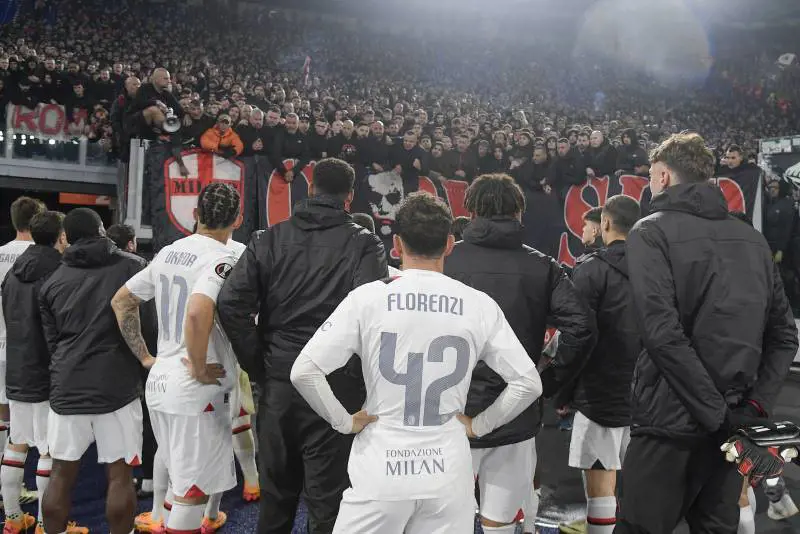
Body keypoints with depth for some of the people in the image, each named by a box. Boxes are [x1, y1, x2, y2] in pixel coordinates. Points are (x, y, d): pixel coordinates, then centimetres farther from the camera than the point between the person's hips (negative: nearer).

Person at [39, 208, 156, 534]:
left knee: (61, 475, 14)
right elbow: (149, 320, 2)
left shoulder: (52, 282, 10)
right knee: (120, 475, 5)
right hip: (117, 386, -3)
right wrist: (145, 357, 18)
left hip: (66, 388, 4)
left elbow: (52, 342, 15)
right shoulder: (132, 266, -1)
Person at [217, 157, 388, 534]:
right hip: (335, 388, -3)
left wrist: (258, 366, 3)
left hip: (278, 385, 4)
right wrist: (357, 374, -3)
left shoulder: (269, 239, 5)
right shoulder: (364, 244, -4)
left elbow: (231, 303, -4)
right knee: (327, 499, 8)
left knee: (275, 493, 20)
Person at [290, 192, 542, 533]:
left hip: (381, 471, -1)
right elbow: (528, 383, -1)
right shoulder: (480, 305, -3)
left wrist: (344, 421, 0)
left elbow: (303, 371, -11)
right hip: (448, 475, 2)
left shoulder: (368, 297, -8)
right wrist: (478, 425, 7)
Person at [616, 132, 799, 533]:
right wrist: (754, 408, 2)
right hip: (736, 422, 6)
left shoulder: (652, 233, -7)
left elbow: (663, 334, -19)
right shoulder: (753, 239, 12)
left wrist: (718, 415, -14)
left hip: (674, 421, -6)